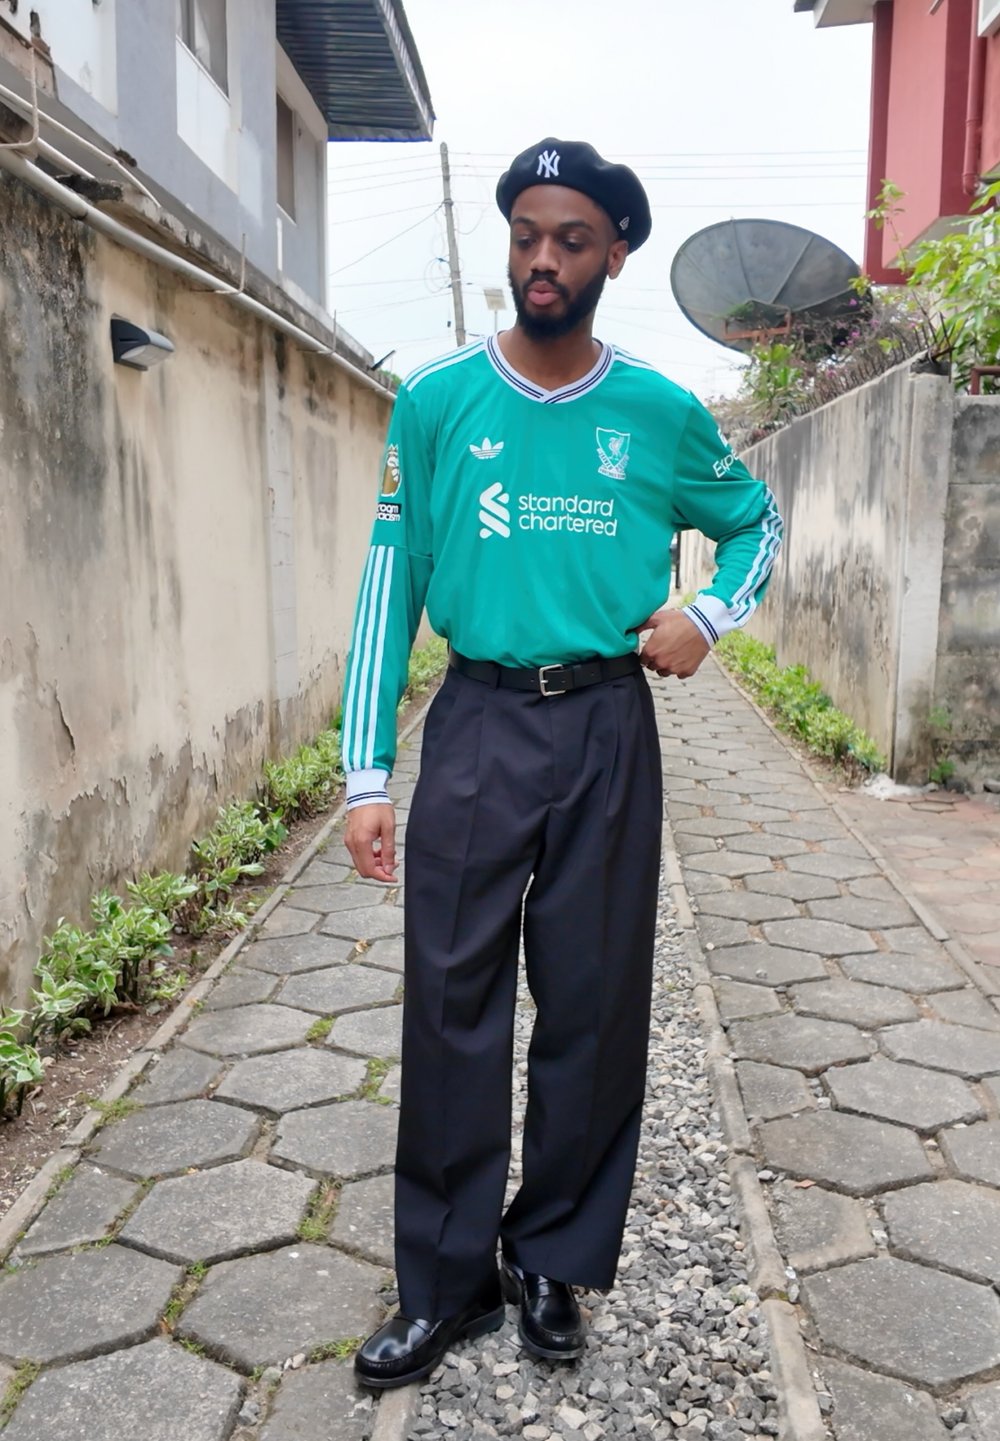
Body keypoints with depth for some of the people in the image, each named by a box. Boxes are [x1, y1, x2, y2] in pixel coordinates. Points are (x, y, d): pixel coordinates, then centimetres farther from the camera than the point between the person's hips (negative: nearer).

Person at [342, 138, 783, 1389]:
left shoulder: (660, 414, 4)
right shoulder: (437, 402, 1)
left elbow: (756, 520, 20)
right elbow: (390, 586, 1)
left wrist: (711, 613, -2)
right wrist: (367, 775, -4)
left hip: (607, 734, 1)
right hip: (477, 728, 0)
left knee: (595, 1005, 8)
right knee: (453, 1004, 2)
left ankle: (555, 1261, 28)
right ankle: (447, 1281, 20)